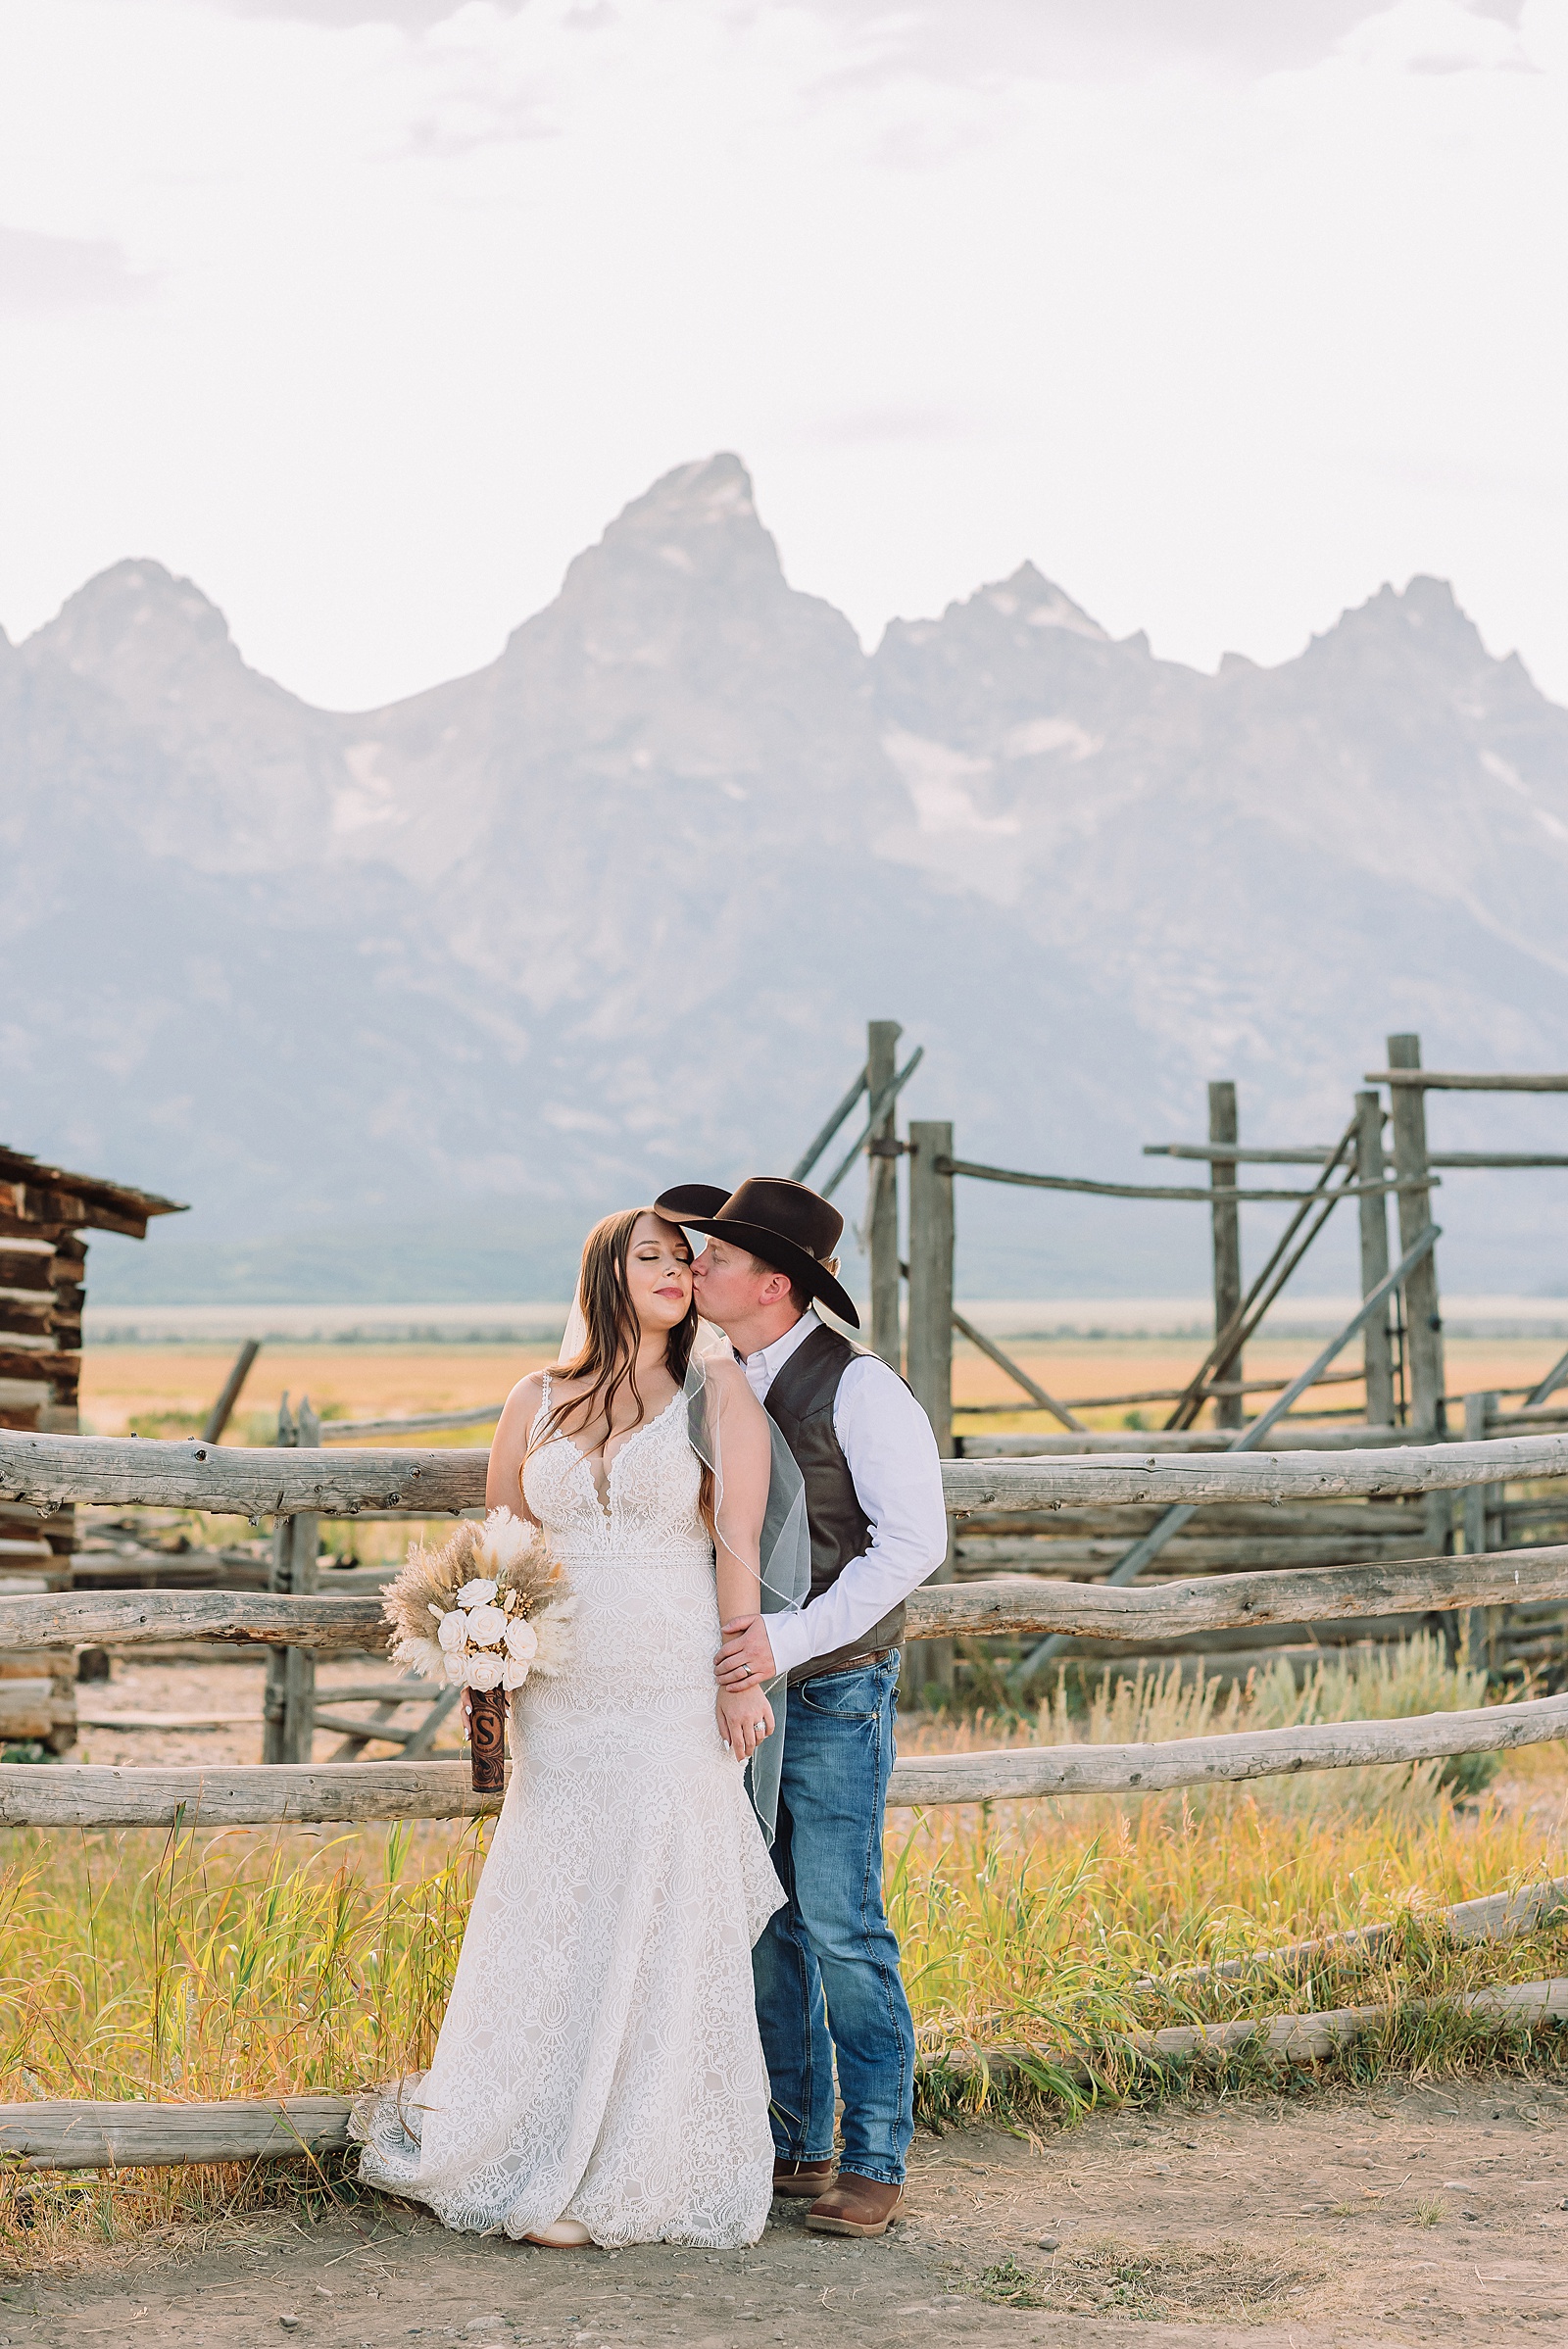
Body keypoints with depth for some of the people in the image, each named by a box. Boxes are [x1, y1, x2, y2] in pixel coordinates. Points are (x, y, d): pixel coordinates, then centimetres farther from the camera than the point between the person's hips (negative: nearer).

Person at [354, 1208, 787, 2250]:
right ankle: (542, 2165, 15)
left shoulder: (717, 1393, 2)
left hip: (675, 1696, -3)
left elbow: (739, 1543, -3)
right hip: (559, 1697, 3)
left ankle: (644, 2177, 9)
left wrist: (742, 1678, -9)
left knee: (662, 1923, -1)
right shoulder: (538, 1399, 11)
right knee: (553, 1920, 4)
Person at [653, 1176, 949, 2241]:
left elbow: (914, 1541, -17)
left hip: (833, 1692, -7)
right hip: (740, 1691, 7)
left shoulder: (859, 1387, -13)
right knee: (760, 1923, 10)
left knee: (840, 1927, -5)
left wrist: (793, 1637, -24)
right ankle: (793, 2143, 21)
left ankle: (875, 2160, 5)